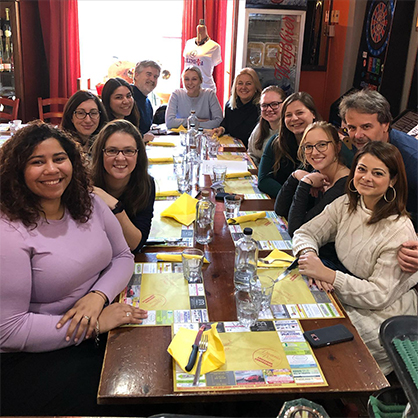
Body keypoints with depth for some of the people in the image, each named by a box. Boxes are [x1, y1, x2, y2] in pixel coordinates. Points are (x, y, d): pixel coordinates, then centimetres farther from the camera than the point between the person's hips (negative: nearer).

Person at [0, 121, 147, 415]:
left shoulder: (89, 205, 0)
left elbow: (123, 257, 8)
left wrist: (98, 296, -14)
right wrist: (96, 325, -22)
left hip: (100, 326, 7)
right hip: (34, 356, -6)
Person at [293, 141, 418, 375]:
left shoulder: (399, 230, -21)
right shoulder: (347, 205, -2)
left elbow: (379, 295, -22)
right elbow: (305, 233, 2)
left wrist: (328, 275, -31)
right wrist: (310, 256, -21)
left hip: (385, 315, -6)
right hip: (348, 295, 6)